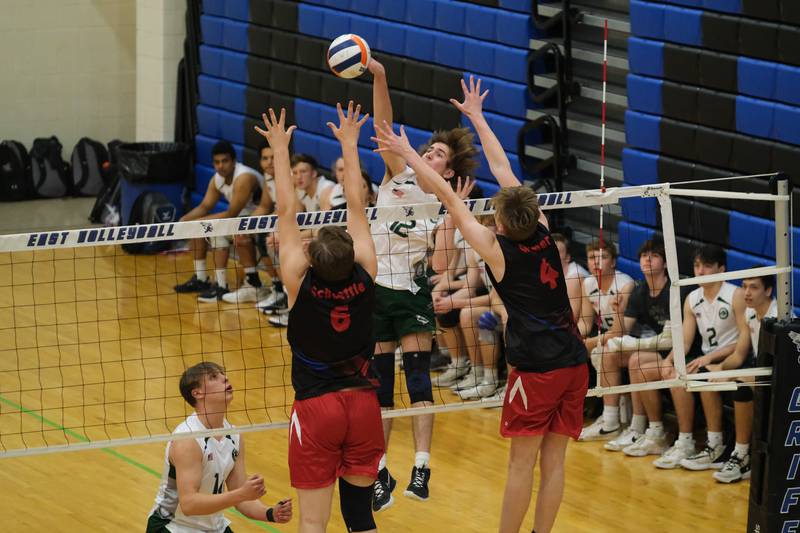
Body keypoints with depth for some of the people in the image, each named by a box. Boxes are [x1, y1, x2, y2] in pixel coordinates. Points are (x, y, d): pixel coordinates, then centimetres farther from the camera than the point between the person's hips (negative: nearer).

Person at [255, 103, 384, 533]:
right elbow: (356, 206, 2)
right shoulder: (365, 277, -7)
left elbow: (287, 214, -6)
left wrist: (280, 150, 2)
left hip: (316, 406, -3)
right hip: (363, 402, 3)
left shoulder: (301, 284, -13)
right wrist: (349, 145, 12)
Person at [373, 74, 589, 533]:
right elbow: (504, 171, 15)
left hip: (538, 368, -6)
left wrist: (408, 152, 7)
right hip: (574, 360, 6)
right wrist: (477, 117, 26)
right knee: (554, 461, 8)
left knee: (522, 462, 1)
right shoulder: (543, 234, 6)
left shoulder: (498, 250, -7)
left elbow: (447, 196, -1)